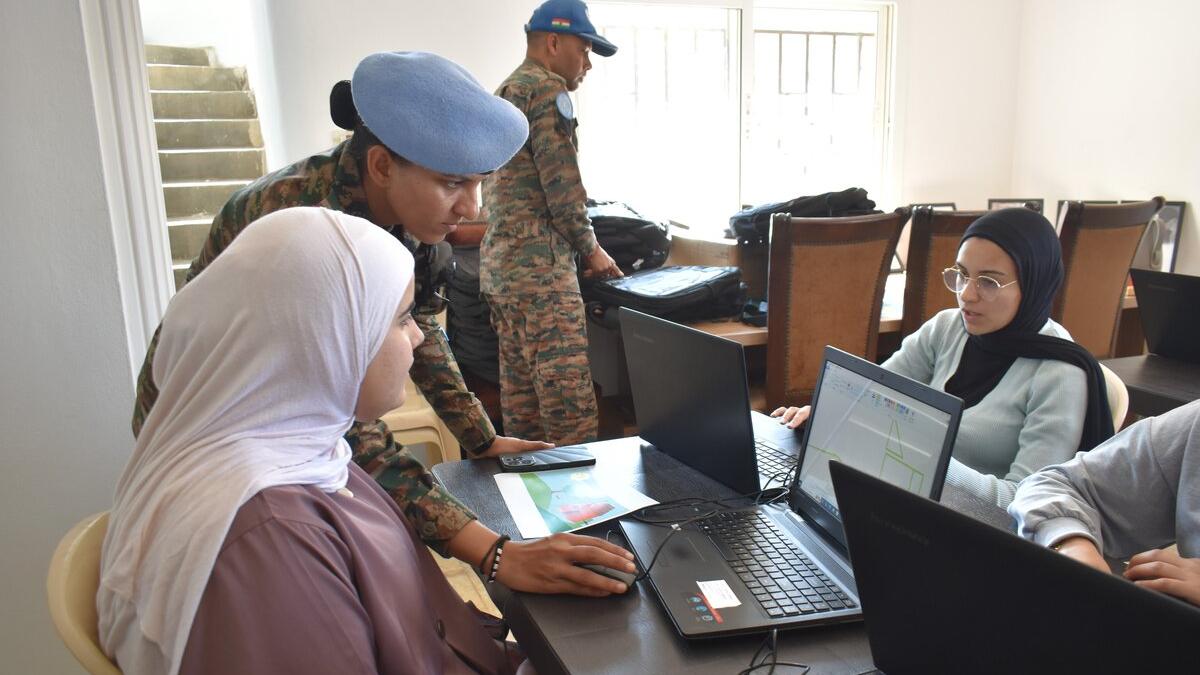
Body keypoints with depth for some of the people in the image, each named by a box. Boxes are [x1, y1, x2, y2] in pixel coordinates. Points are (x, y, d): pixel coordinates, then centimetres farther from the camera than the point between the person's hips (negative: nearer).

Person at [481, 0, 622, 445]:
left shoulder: (503, 93, 24)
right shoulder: (547, 89, -7)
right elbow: (562, 185, -14)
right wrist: (590, 248, 0)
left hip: (497, 263, 10)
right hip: (538, 266, -10)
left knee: (521, 400, 11)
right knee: (572, 410, -9)